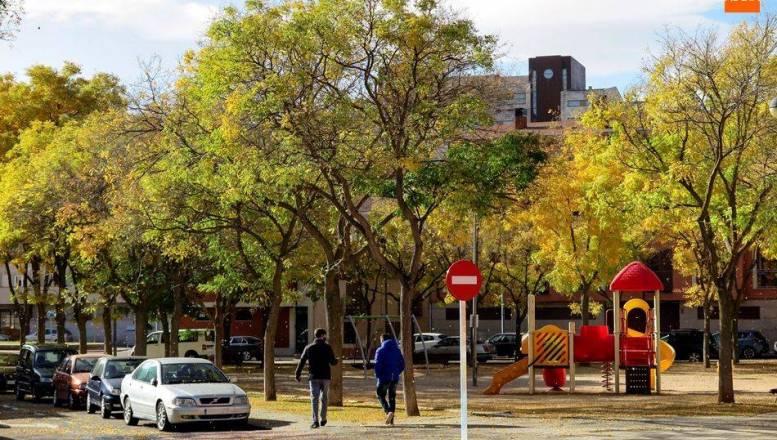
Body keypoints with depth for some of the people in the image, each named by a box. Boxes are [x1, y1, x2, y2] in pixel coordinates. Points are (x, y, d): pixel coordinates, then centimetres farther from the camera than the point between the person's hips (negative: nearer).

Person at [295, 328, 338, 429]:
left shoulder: (308, 348, 3)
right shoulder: (327, 348, -2)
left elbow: (301, 362, 3)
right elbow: (333, 362, -1)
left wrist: (298, 375, 11)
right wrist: (336, 360, 22)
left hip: (313, 377, 0)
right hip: (325, 377, 0)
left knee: (314, 399, -3)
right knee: (324, 398, 15)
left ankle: (315, 421, -16)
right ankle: (323, 420, 21)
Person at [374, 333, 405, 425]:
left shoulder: (380, 351, -7)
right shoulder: (397, 351, 9)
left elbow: (377, 365, -13)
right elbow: (402, 365, 9)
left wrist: (377, 376, -2)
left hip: (384, 377, -5)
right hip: (395, 378, 5)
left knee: (381, 396, 7)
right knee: (392, 397, 12)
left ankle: (388, 411, -19)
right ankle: (391, 420, 9)